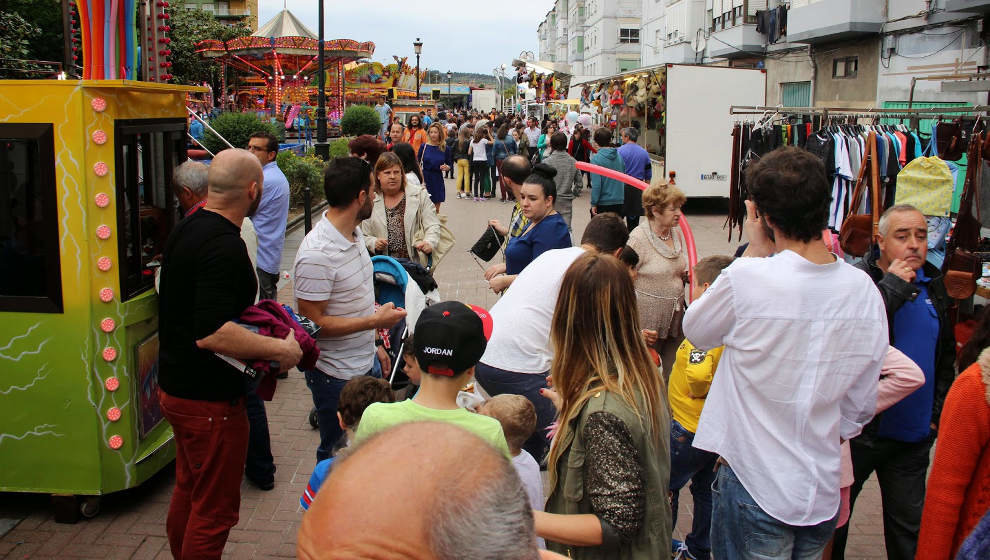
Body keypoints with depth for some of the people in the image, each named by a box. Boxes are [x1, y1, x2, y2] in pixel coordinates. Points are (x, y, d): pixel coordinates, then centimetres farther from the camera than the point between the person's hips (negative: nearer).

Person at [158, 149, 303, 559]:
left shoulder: (187, 229, 7)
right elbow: (212, 333, -33)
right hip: (210, 399, -10)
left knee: (188, 493, 24)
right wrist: (281, 349, -23)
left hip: (176, 387, 10)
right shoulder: (225, 246, -25)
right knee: (214, 510, 4)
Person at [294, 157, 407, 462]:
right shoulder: (317, 254, -26)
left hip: (364, 365, 8)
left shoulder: (355, 233, 5)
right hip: (336, 377, -8)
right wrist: (375, 321, -22)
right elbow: (313, 322, -24)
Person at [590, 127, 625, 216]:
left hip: (602, 203, -5)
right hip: (619, 201, 5)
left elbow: (596, 184, -18)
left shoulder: (596, 158, -14)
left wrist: (593, 203, -11)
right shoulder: (619, 156, 2)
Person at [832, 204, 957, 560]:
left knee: (909, 525, 16)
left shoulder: (934, 285, 6)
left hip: (914, 433, 5)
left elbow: (946, 354, 17)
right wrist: (893, 287, -26)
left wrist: (936, 411, 11)